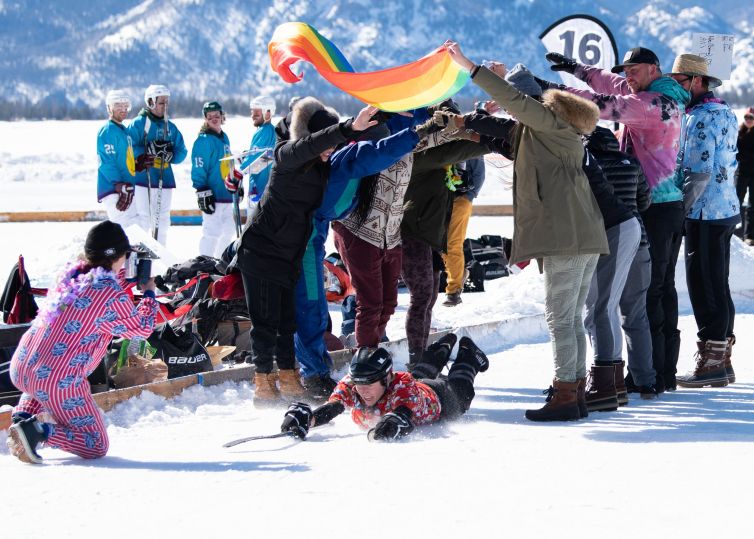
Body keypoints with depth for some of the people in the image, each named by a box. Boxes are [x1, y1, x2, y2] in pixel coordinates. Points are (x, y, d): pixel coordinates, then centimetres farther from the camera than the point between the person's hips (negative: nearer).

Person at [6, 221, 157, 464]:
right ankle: (39, 431, -15)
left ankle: (23, 417, 16)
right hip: (60, 381, -7)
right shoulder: (113, 297, -13)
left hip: (20, 368, 7)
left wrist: (124, 275, 29)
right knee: (96, 446, 8)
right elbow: (142, 328, 3)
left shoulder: (71, 273, 7)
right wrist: (149, 293, 17)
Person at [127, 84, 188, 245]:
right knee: (143, 220, -7)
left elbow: (181, 152, 11)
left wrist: (170, 154, -10)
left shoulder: (170, 127, 13)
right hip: (142, 177, -5)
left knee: (162, 220, 9)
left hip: (164, 179, 6)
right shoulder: (139, 123, -3)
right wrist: (149, 150, -21)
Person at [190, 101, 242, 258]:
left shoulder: (224, 137, 16)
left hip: (226, 194, 9)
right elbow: (198, 169, -16)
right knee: (212, 232, -10)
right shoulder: (204, 140, -11)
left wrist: (237, 184, 27)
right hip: (213, 196, -9)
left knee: (229, 230, 16)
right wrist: (202, 193, -20)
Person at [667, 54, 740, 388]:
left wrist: (681, 209, -13)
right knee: (718, 287, 13)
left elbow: (699, 172, -22)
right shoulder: (725, 112, 15)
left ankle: (711, 363, -4)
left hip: (706, 213, -10)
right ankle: (722, 360, 18)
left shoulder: (702, 117, -16)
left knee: (705, 288, -6)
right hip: (726, 209, 10)